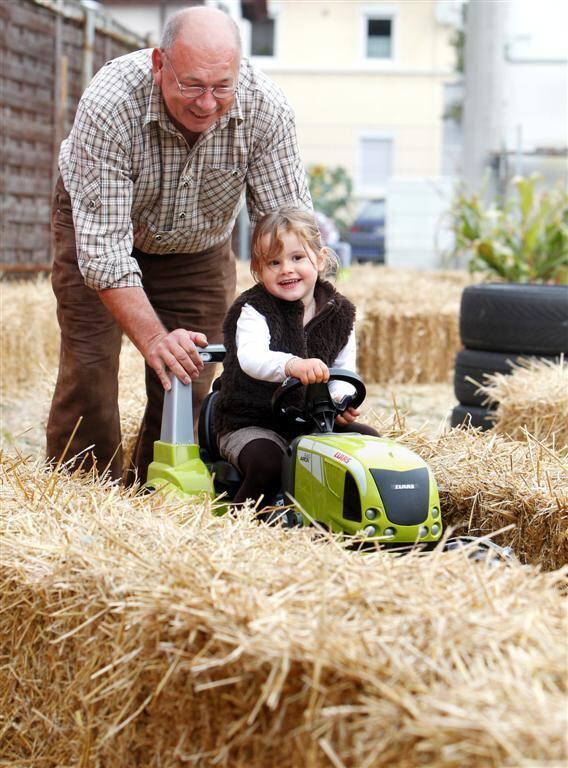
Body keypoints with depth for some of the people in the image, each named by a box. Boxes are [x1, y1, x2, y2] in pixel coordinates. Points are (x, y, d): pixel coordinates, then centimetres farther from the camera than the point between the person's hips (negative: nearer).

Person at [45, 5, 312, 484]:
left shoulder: (266, 110, -31)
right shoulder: (108, 107, -38)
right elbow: (103, 247, -38)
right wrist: (153, 339, -49)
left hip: (199, 244, 2)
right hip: (98, 225, -2)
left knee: (190, 382, -4)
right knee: (89, 372, -11)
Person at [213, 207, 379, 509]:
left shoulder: (339, 313, 3)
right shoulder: (254, 310, -13)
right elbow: (250, 358, -33)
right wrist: (292, 365, -53)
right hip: (251, 424, -5)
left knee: (369, 440, -8)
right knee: (268, 462, -33)